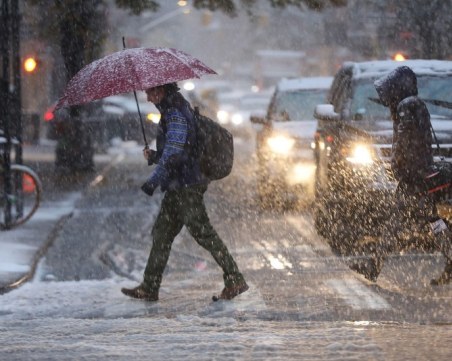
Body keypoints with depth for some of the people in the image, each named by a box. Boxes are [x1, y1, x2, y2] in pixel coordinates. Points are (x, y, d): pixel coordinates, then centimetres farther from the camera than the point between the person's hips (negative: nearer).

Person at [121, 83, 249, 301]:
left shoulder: (175, 115, -16)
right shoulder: (177, 109, 16)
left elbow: (173, 153, -24)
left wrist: (153, 181, -23)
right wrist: (153, 156, 8)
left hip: (186, 186, -10)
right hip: (178, 187, 10)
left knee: (202, 233, -7)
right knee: (161, 233, 12)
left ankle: (235, 281, -4)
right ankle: (149, 288, 16)